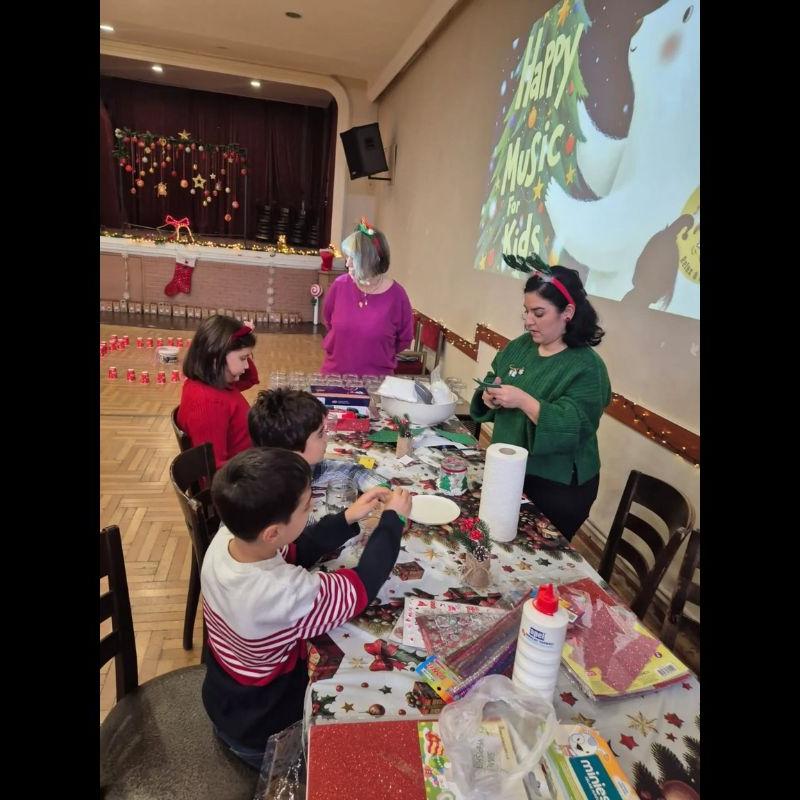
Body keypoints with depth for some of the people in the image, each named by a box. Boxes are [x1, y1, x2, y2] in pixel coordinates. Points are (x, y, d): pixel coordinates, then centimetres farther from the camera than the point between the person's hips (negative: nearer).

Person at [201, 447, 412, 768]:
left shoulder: (226, 537, -21)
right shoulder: (286, 593, -42)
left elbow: (294, 552, -4)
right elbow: (363, 584, -27)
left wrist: (347, 518, -10)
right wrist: (393, 519, -14)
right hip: (260, 730, -5)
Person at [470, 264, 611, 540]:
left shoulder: (587, 367, -17)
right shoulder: (520, 346, 2)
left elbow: (572, 429, -26)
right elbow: (490, 382, 12)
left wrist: (524, 401, -33)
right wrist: (488, 396, -10)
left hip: (557, 487, -6)